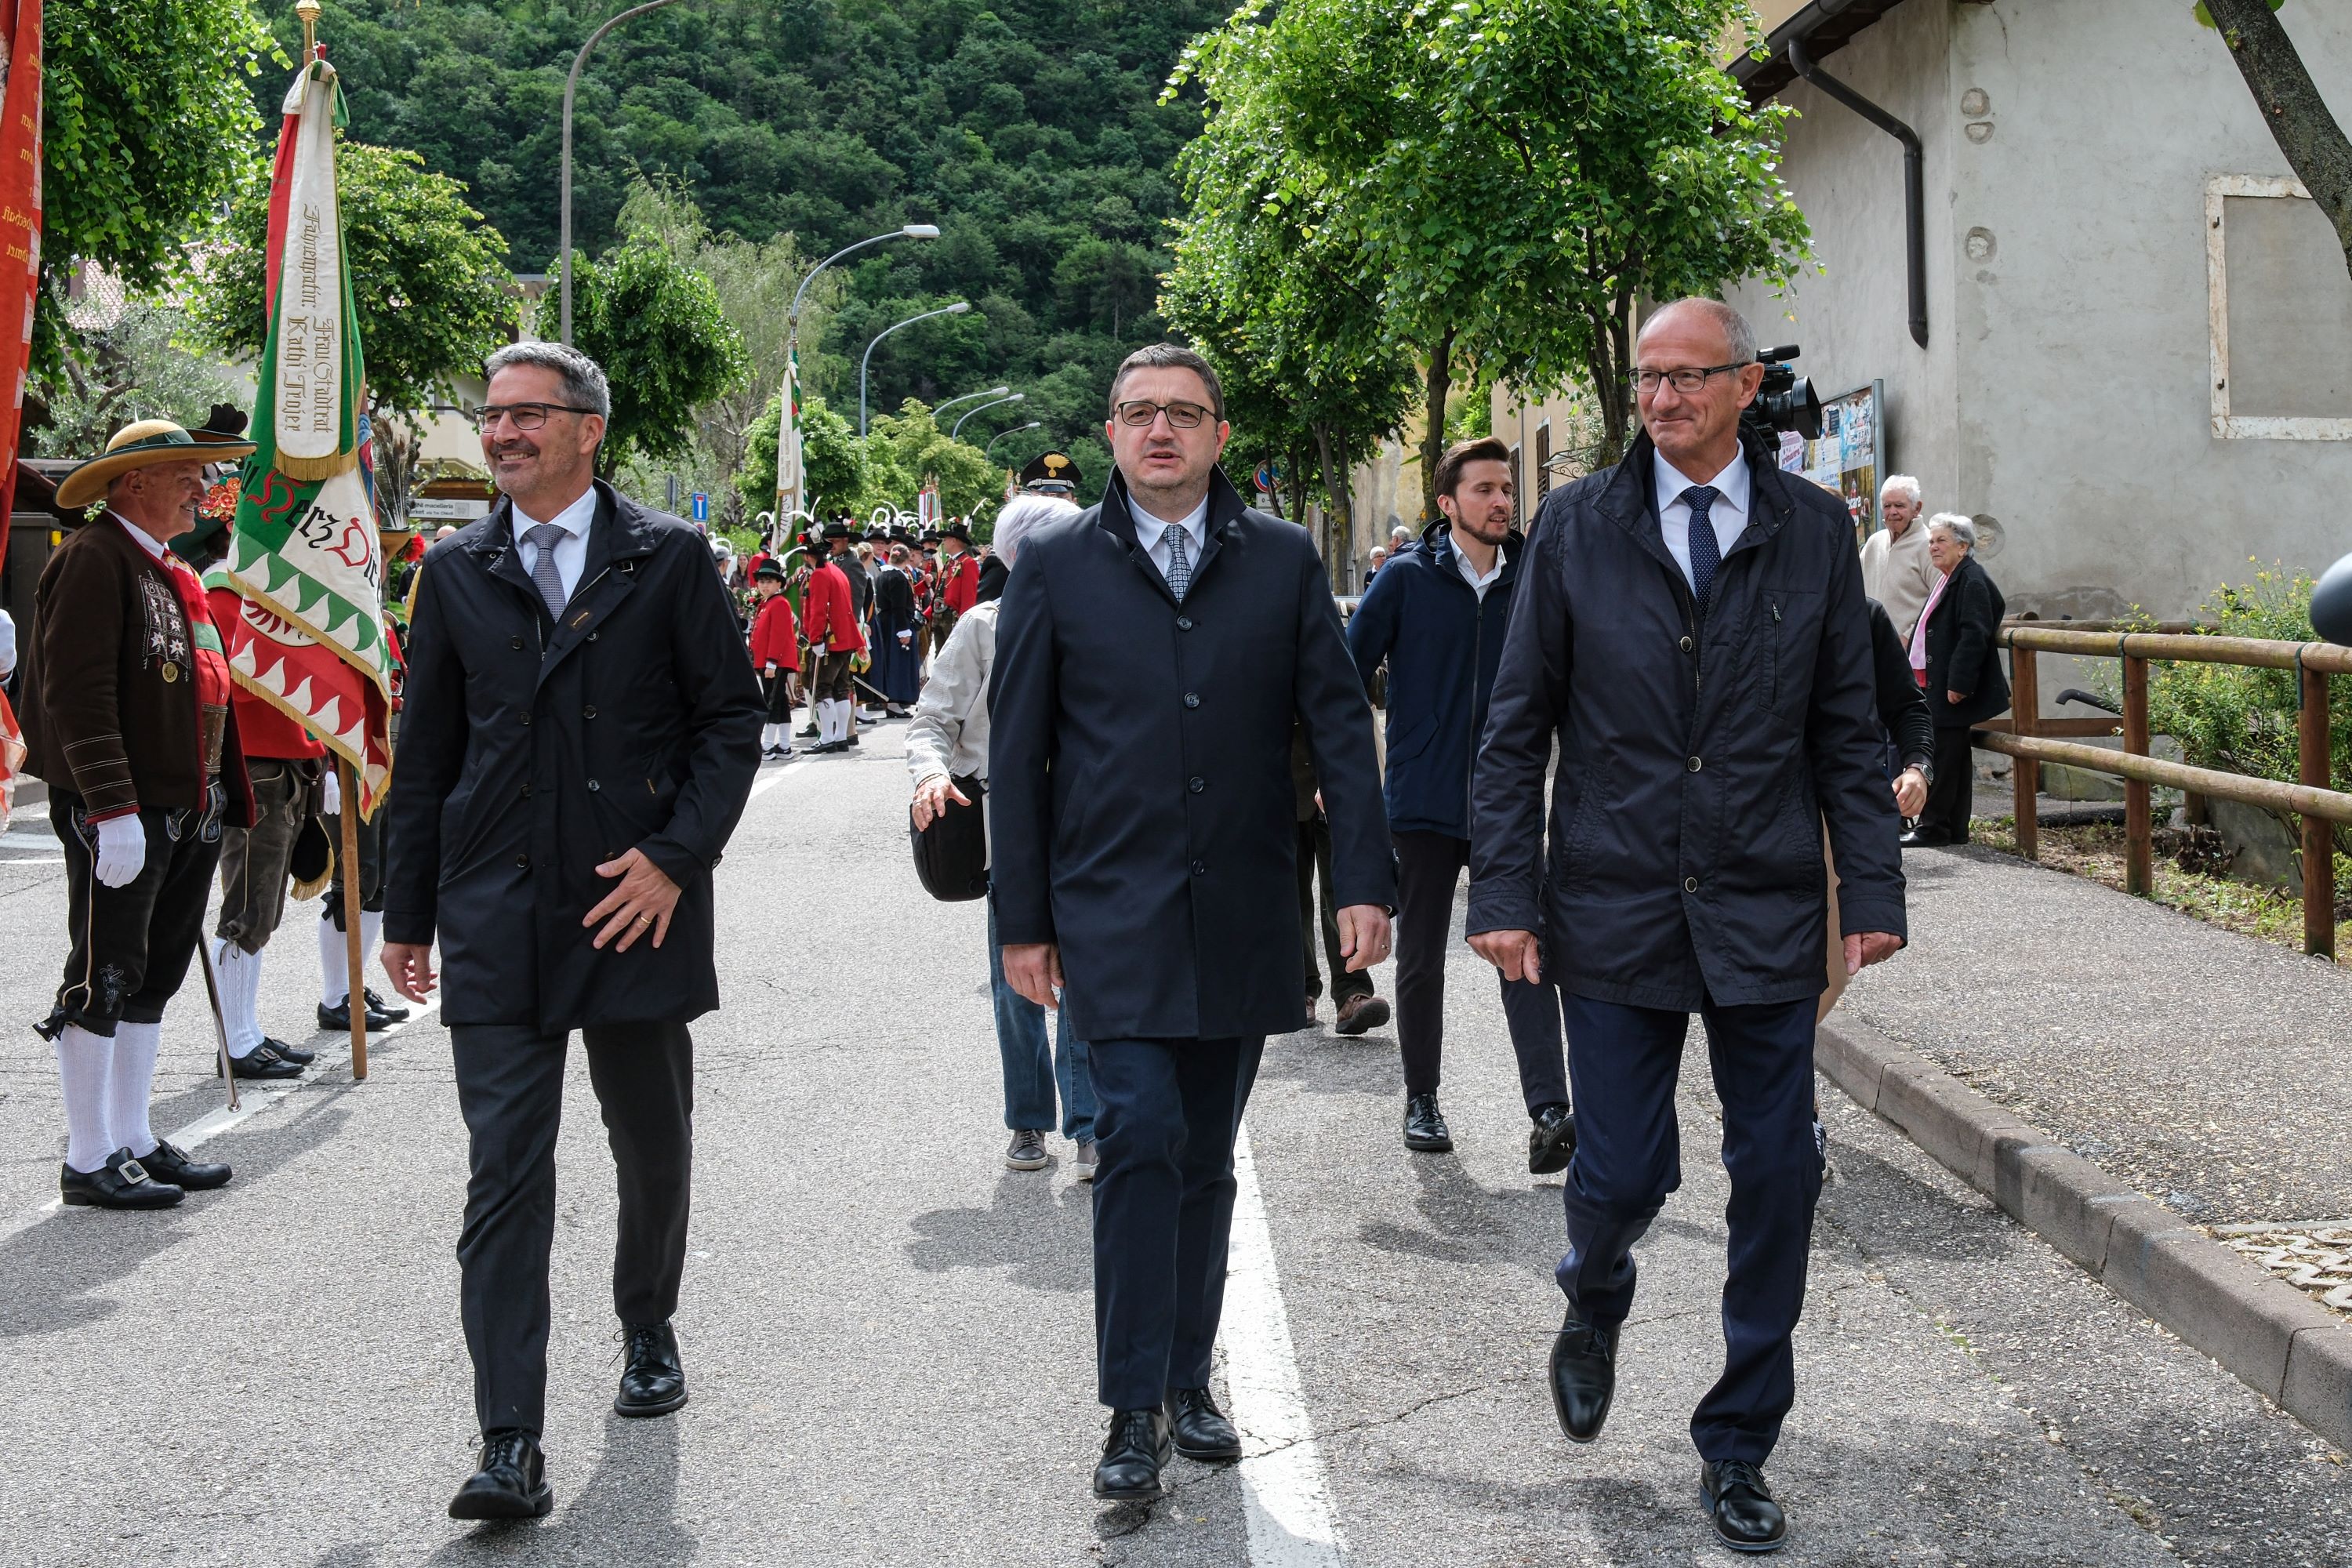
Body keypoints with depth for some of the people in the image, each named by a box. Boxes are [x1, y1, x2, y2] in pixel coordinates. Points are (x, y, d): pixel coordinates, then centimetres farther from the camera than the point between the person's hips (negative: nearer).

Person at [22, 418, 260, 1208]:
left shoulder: (174, 572, 18)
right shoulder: (93, 558, -11)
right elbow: (79, 692, -18)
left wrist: (222, 799, 17)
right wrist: (113, 808, -23)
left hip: (188, 813, 9)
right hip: (121, 815, -9)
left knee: (152, 980, 14)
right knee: (104, 981, -3)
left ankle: (134, 1141, 22)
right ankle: (88, 1163, 4)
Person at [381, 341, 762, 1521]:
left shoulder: (668, 558, 0)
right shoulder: (456, 571, 7)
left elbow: (731, 720, 0)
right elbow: (426, 750, 11)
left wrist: (675, 857, -11)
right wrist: (407, 913, 10)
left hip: (638, 904, -1)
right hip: (496, 916, 1)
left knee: (653, 1148, 14)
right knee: (505, 1169, -5)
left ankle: (647, 1331, 40)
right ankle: (511, 1444, -5)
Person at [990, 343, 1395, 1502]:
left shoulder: (1283, 560, 6)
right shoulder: (1057, 566, 2)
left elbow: (1338, 723, 5)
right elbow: (1017, 751, 4)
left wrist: (1365, 880, -4)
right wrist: (1023, 919, 1)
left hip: (1242, 916, 2)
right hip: (1113, 914, -2)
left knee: (1205, 1156, 11)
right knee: (1141, 1135, -13)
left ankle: (1187, 1382, 23)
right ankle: (1135, 1411, -5)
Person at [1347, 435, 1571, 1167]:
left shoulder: (1530, 577, 4)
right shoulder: (1408, 578, -3)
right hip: (1423, 801, -1)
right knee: (1421, 960, 10)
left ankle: (1550, 1112, -17)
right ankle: (1421, 1099, 24)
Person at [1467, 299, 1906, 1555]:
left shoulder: (1813, 531, 4)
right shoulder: (1576, 526, 1)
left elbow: (1846, 730, 7)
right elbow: (1517, 728, 2)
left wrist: (1873, 891, 0)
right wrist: (1505, 894, -5)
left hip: (1766, 913, 1)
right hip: (1614, 910, -1)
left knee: (1776, 1182, 4)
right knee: (1622, 1174, 0)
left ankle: (1736, 1450, 20)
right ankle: (1594, 1311, 37)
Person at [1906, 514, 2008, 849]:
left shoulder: (1971, 581, -13)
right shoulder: (1949, 580, 18)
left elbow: (1974, 636, -21)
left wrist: (1958, 684, -24)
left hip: (1954, 694, -10)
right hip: (1937, 688, 10)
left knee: (1944, 757, -6)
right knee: (1952, 758, 12)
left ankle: (1934, 826, -2)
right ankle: (1954, 829, 17)